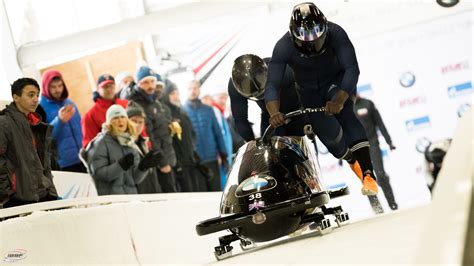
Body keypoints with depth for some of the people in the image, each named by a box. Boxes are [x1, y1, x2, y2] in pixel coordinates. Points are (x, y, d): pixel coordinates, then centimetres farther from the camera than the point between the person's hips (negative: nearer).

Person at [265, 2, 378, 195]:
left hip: (338, 82, -1)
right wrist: (274, 113, -49)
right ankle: (354, 162, 22)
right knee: (330, 135, -13)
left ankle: (368, 174, -38)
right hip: (310, 91, 1)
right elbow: (272, 85, -29)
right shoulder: (284, 47, -27)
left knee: (343, 114, -30)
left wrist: (339, 100, -52)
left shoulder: (335, 34, -30)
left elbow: (352, 69, -35)